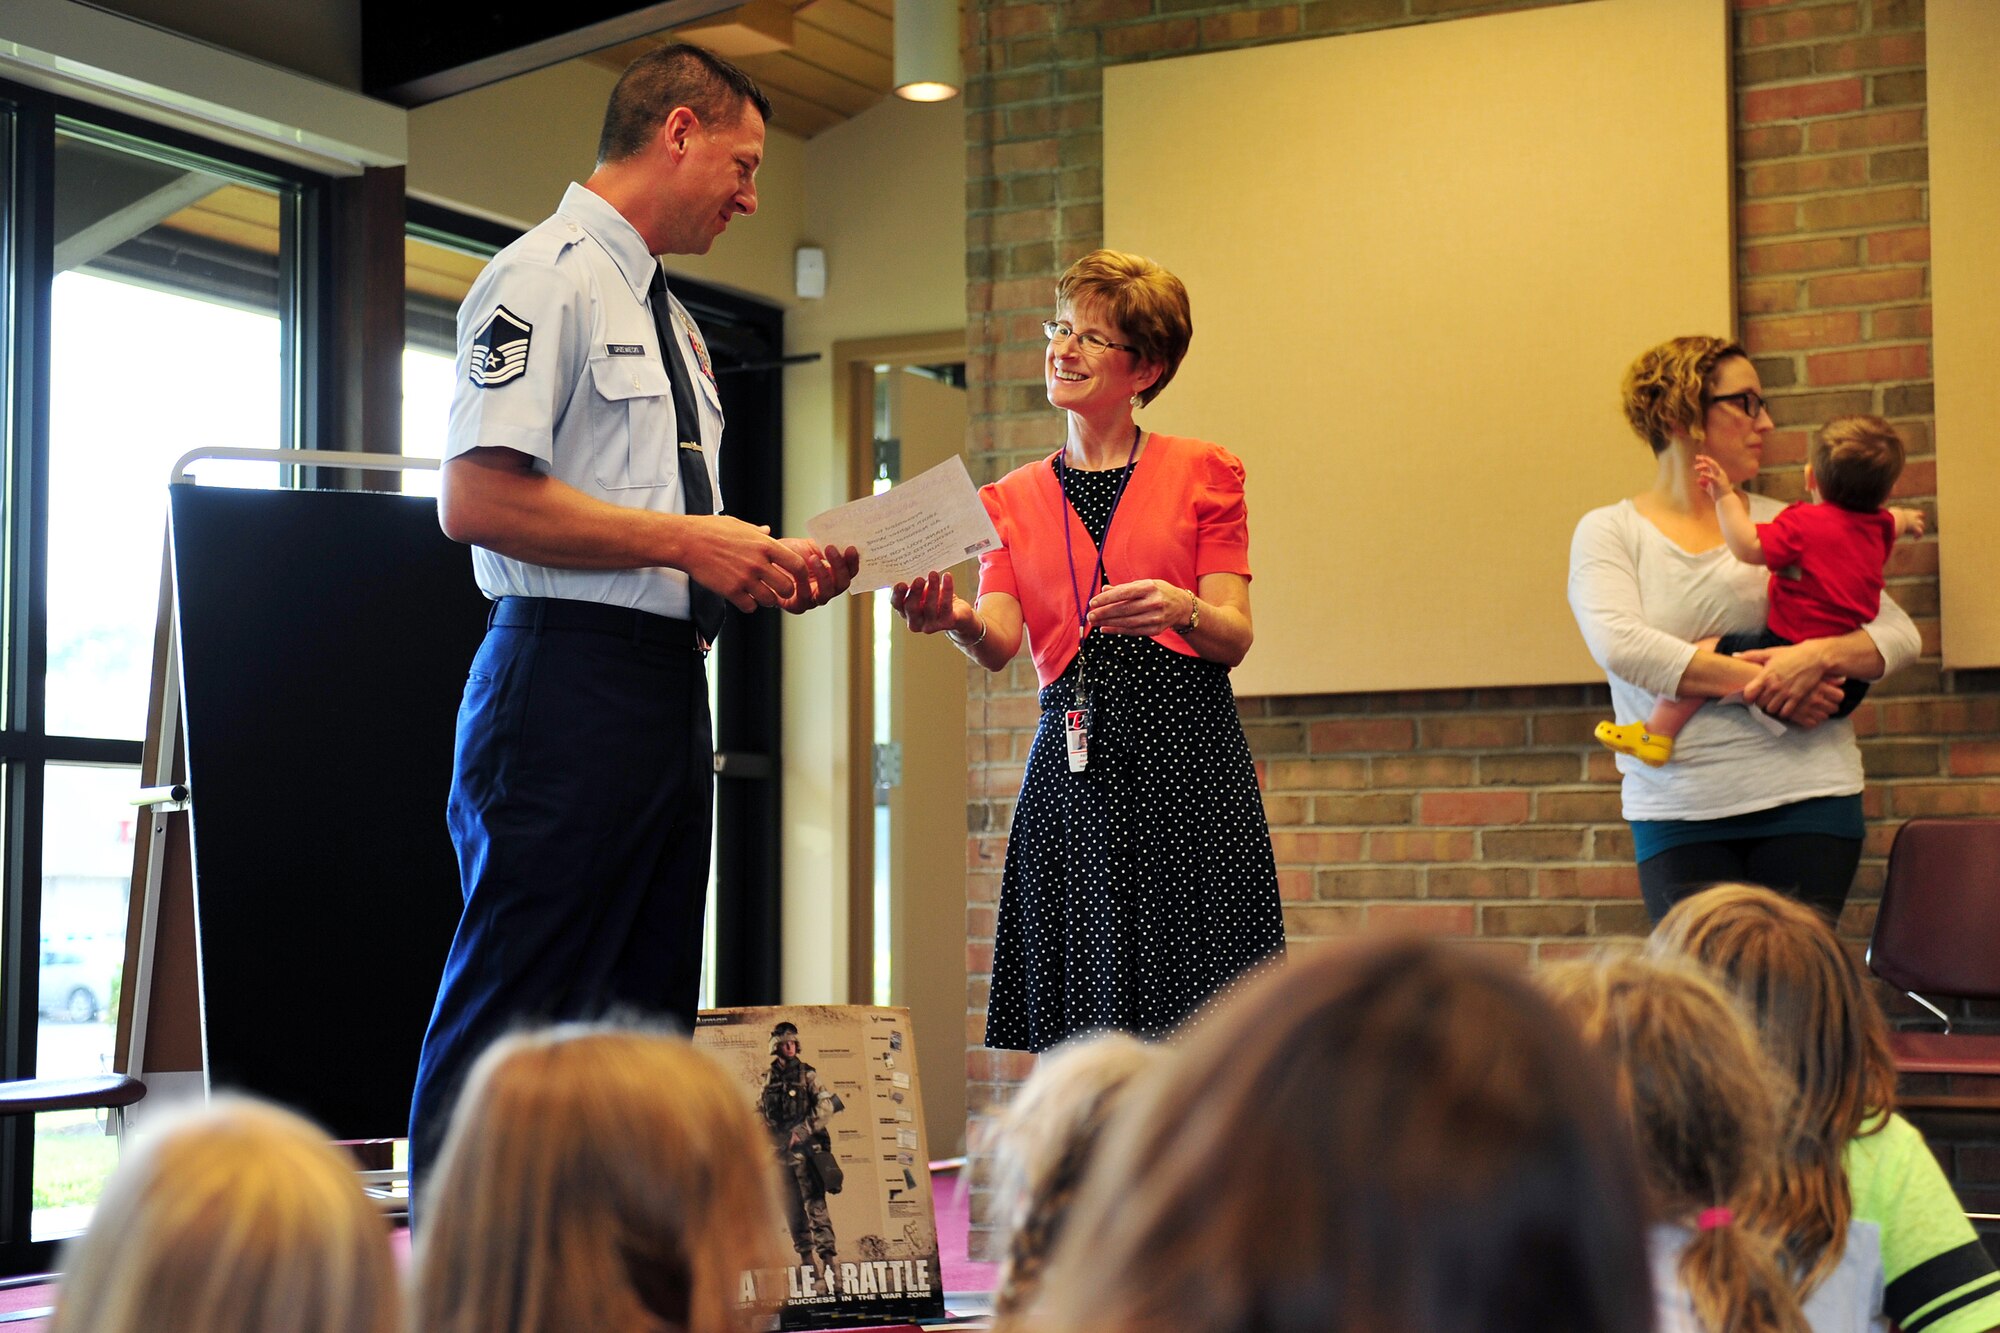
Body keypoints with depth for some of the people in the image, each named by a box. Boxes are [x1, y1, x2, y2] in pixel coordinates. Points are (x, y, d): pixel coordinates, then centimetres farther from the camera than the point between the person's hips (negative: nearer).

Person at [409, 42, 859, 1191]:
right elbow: (476, 499, -18)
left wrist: (766, 566, 9)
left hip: (670, 687, 10)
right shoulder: (547, 278, -6)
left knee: (651, 1017, 10)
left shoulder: (669, 318, 22)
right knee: (516, 1020, -8)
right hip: (569, 681, -10)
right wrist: (686, 541, -16)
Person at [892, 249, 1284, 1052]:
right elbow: (1000, 643, 2)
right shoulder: (1010, 500, 17)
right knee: (1084, 1017, -2)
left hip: (1189, 752, -2)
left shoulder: (1203, 473, 9)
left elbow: (1235, 638, 1)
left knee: (1202, 1016, -7)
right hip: (1074, 764, 2)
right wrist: (955, 621, -21)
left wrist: (1181, 611, -21)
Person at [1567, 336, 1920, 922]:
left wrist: (1819, 655, -15)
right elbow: (1620, 645, -13)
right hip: (1679, 817, -2)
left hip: (1806, 802, 2)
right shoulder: (1608, 532, 5)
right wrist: (1764, 684, -17)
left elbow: (1900, 632, 7)